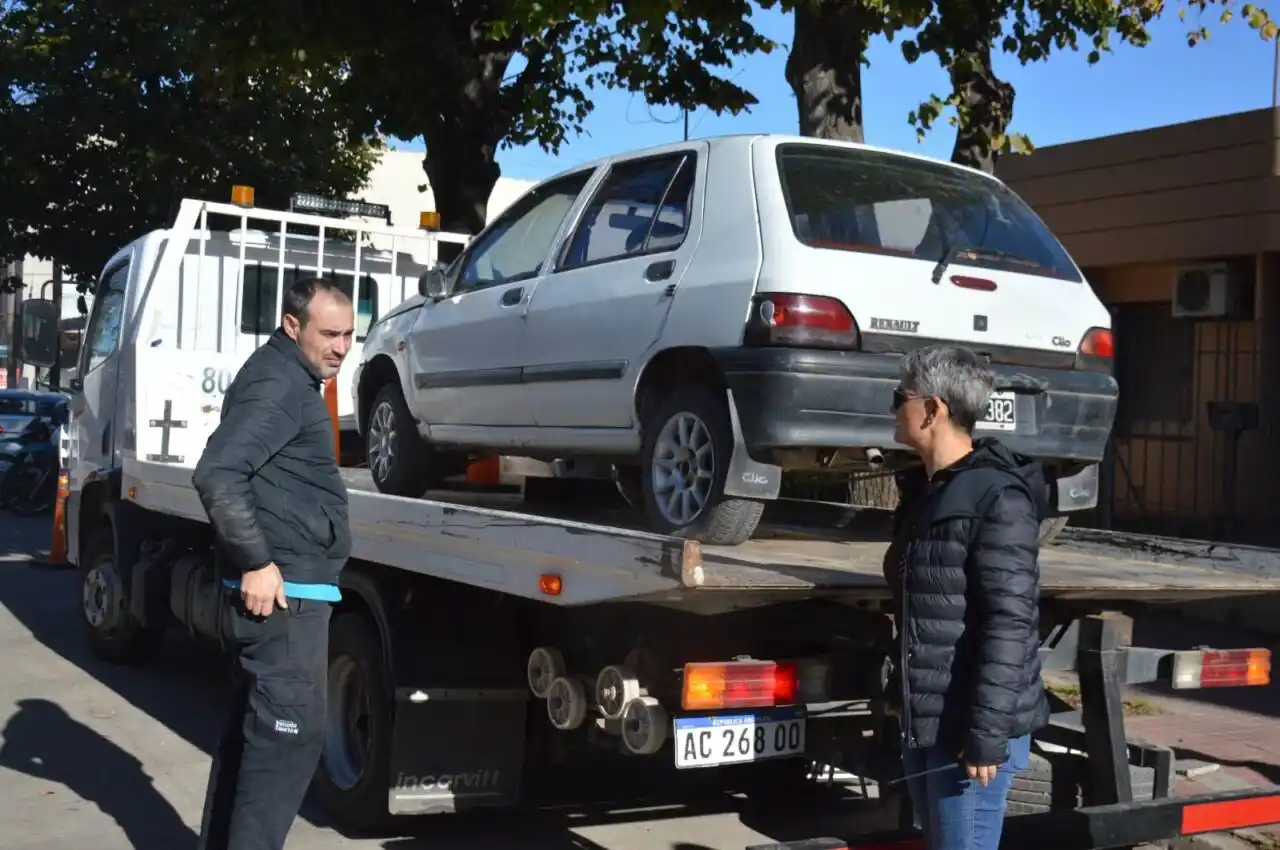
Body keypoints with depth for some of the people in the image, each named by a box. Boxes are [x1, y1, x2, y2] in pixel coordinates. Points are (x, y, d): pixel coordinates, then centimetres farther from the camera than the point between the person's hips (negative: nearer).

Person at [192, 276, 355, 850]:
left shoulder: (293, 379, 18)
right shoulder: (277, 382, -15)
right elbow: (218, 474, -26)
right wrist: (257, 563, -23)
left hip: (283, 587, 11)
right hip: (281, 590, -11)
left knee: (253, 728, 16)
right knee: (291, 734, -9)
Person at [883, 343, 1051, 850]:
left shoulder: (997, 497, -16)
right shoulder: (925, 490, 11)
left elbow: (1010, 625, -21)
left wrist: (987, 735, -22)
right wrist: (900, 691, 22)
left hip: (971, 731, -9)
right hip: (924, 723, 9)